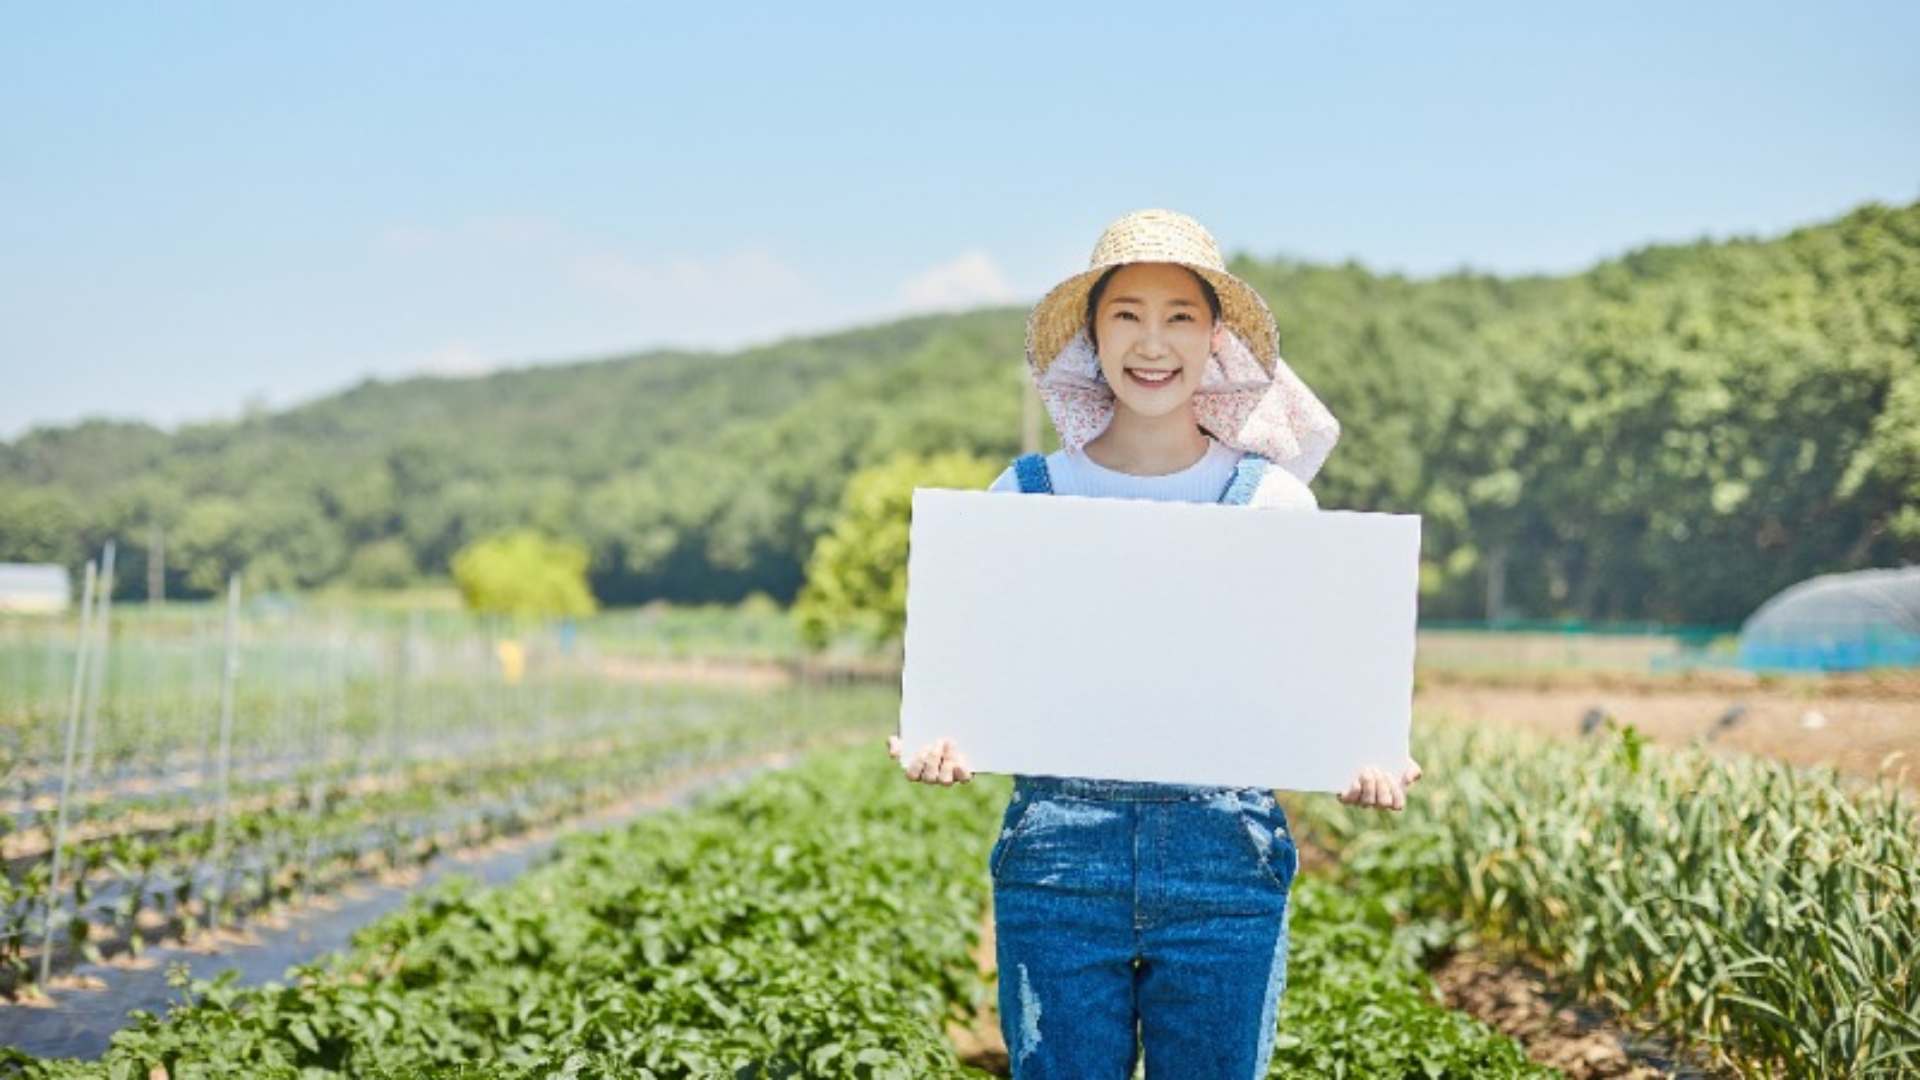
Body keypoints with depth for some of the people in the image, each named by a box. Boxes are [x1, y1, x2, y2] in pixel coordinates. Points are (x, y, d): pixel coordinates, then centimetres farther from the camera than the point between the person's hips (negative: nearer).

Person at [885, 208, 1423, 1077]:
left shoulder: (1273, 498, 5)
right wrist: (942, 746, -16)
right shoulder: (1028, 495, 6)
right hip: (1060, 853, 0)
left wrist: (1367, 763, -15)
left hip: (1224, 857, 0)